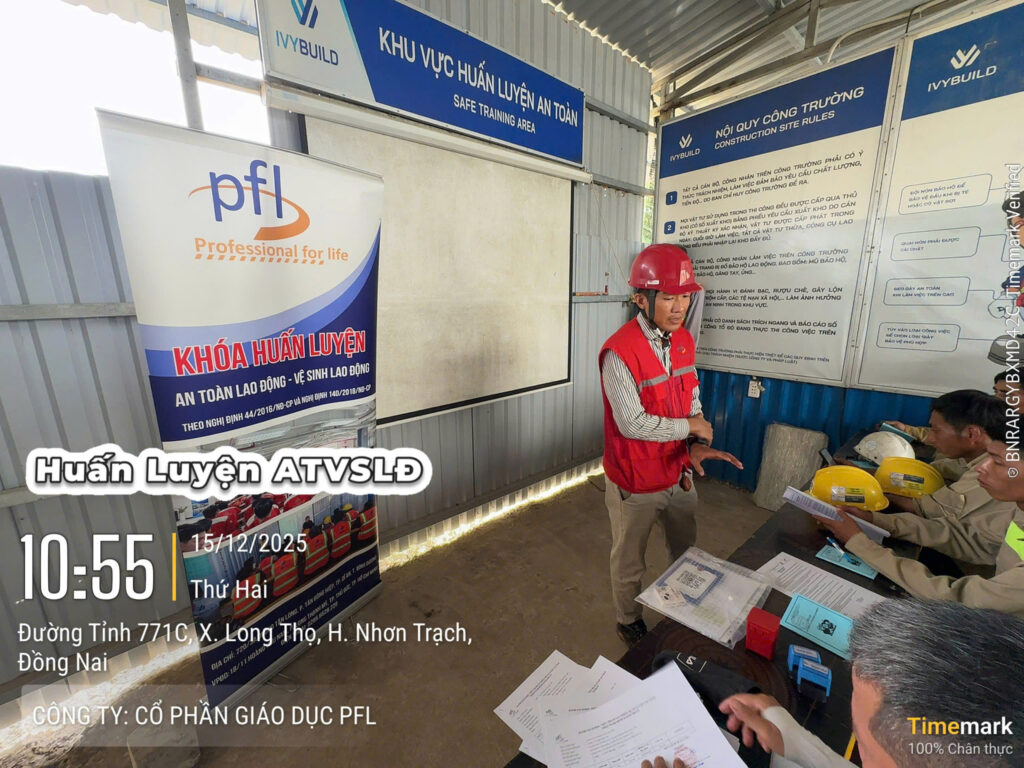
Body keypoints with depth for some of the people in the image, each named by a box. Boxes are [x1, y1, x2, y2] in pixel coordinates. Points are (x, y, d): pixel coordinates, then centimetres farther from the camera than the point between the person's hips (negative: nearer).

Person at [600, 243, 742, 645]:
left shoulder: (684, 340, -1)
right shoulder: (619, 352, -27)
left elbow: (692, 400, 6)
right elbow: (632, 424, -27)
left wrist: (696, 445, -11)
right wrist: (690, 427, -14)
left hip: (679, 471, 7)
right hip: (635, 483, -7)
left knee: (687, 551, 29)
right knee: (630, 562, 18)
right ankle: (628, 622, 47)